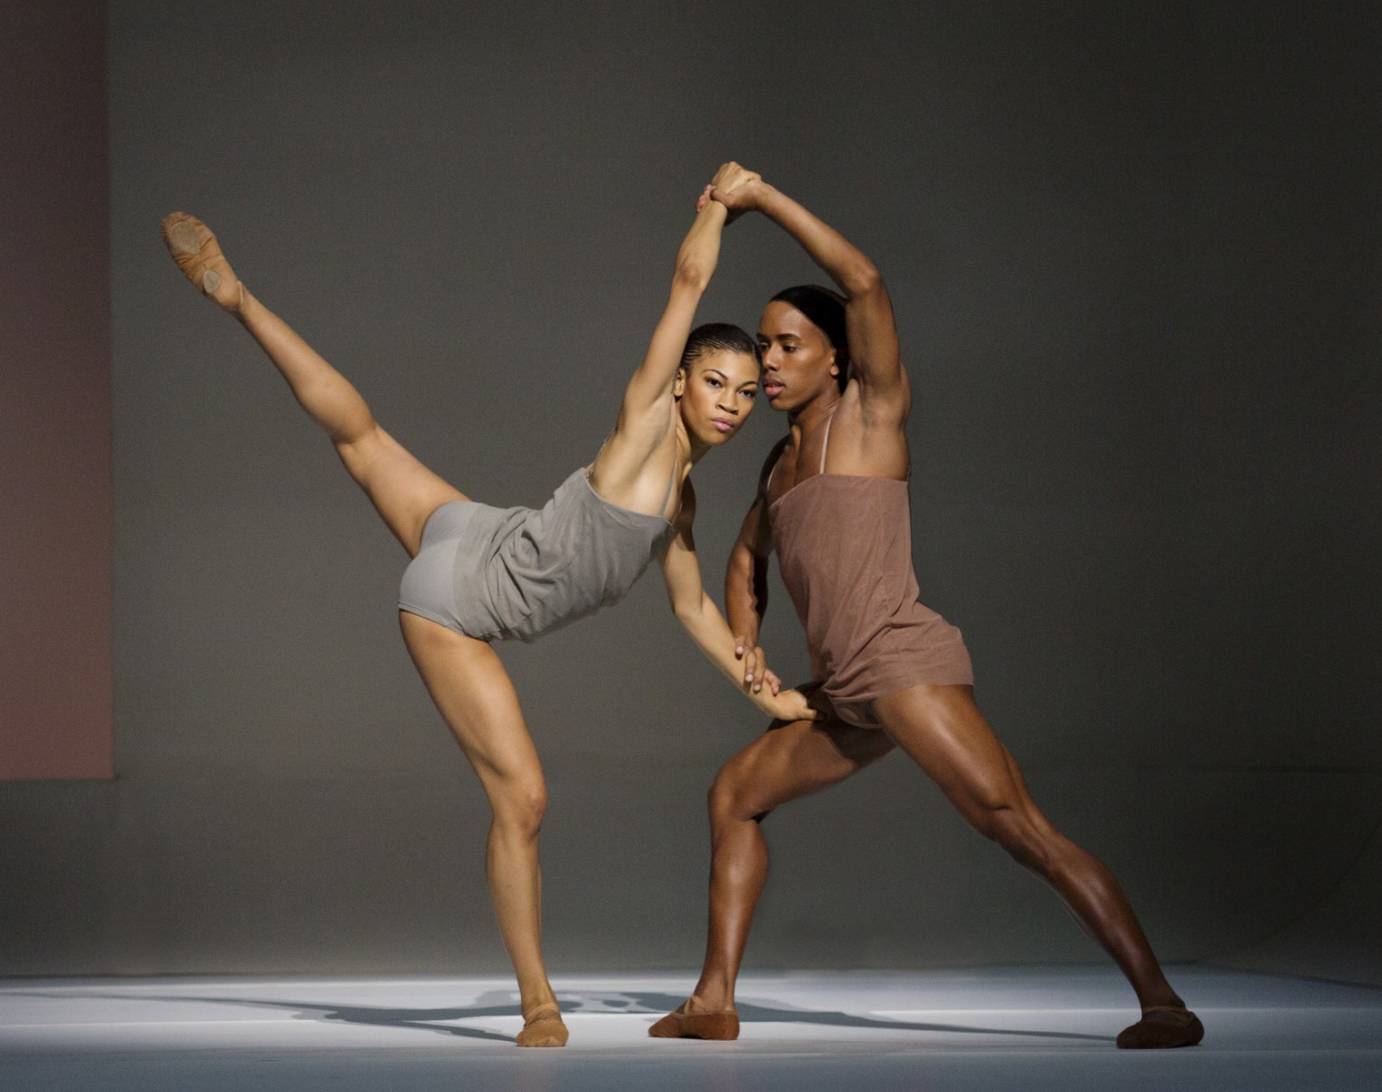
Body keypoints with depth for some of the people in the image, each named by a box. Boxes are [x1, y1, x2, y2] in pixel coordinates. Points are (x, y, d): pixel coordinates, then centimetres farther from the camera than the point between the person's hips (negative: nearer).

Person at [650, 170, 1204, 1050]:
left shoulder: (874, 409, 0)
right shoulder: (785, 459, 21)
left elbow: (865, 280, -15)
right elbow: (747, 559, 35)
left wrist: (763, 200, -10)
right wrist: (747, 645, 16)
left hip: (906, 666, -9)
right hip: (848, 696, 9)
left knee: (1021, 828, -20)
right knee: (735, 793, 18)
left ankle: (1163, 1002, -24)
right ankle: (715, 1001, 20)